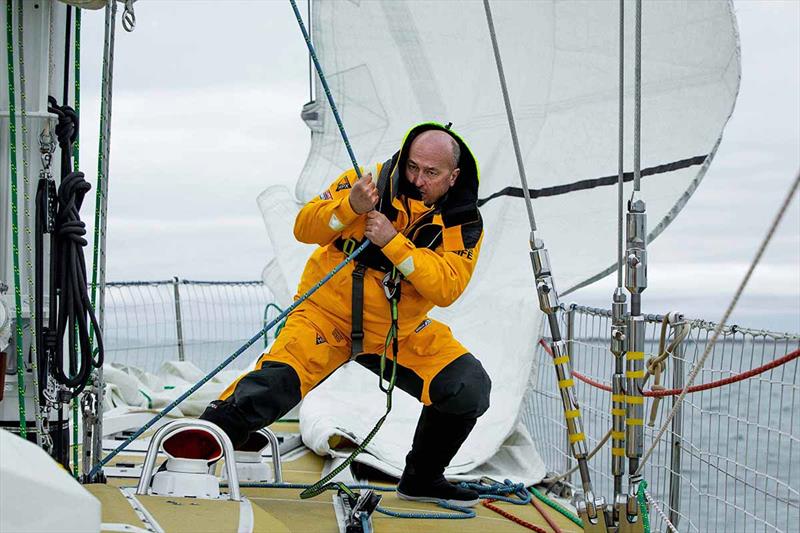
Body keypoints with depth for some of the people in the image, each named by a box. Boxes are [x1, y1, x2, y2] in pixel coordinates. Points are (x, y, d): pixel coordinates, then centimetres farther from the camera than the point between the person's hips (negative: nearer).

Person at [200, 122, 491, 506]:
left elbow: (447, 288, -20)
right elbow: (304, 227, -10)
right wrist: (351, 207, -30)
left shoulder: (463, 222, -5)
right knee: (273, 386, -25)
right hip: (328, 314, -3)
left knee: (470, 389, -9)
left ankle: (422, 479, 13)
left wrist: (394, 243, -30)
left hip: (401, 332, 3)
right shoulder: (373, 181, -9)